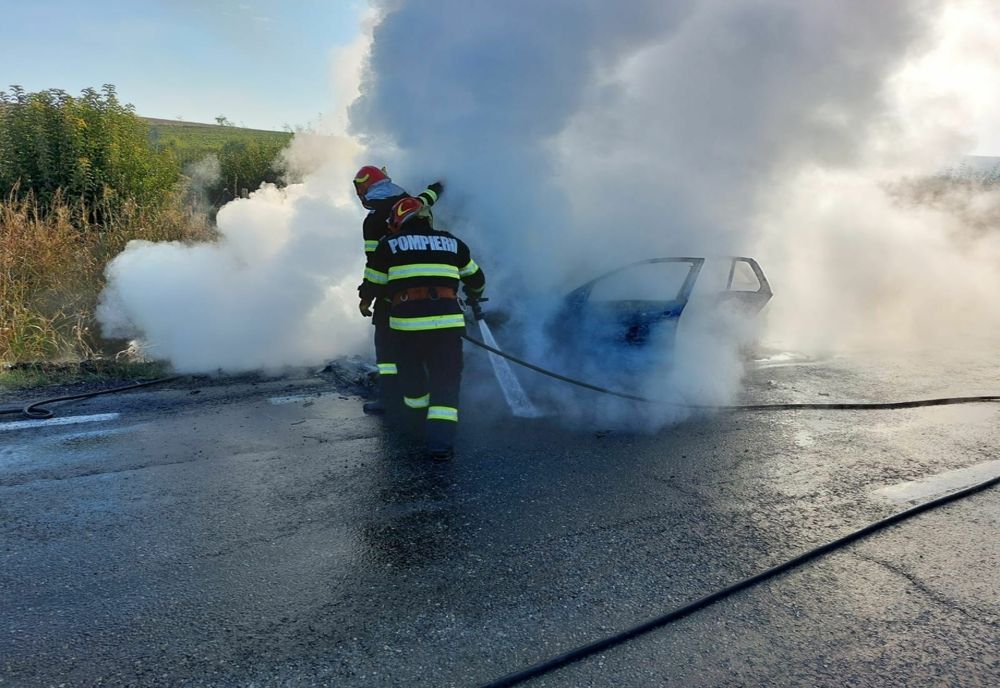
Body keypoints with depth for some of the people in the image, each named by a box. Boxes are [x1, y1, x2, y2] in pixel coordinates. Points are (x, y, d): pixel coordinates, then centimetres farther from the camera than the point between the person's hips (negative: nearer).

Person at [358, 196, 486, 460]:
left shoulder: (389, 245, 10)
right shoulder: (452, 243, 17)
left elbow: (371, 287, 13)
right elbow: (476, 278, 29)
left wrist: (365, 300, 37)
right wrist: (475, 295, 52)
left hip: (406, 321, 0)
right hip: (447, 321, 1)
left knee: (412, 371, 23)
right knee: (446, 380, 5)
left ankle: (418, 414, 44)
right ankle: (440, 441, -7)